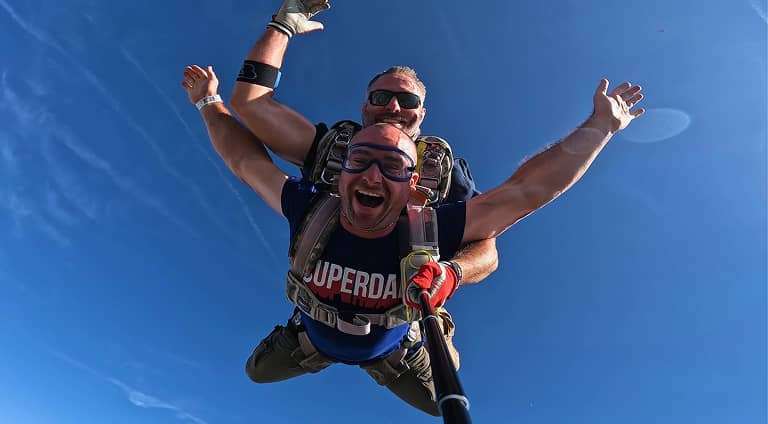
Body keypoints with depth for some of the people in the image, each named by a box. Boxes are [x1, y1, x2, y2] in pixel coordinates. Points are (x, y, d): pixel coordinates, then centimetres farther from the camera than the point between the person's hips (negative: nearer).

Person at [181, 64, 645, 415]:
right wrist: (211, 104, -14)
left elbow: (529, 189, -41)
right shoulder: (308, 211, -36)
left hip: (390, 349, -1)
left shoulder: (430, 233, -41)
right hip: (315, 338, 2)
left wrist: (600, 125, -38)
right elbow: (245, 159, -20)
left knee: (444, 404, 22)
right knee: (259, 371, 24)